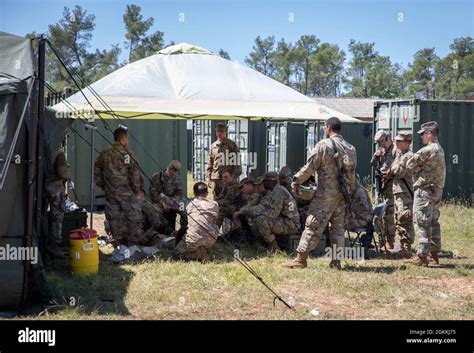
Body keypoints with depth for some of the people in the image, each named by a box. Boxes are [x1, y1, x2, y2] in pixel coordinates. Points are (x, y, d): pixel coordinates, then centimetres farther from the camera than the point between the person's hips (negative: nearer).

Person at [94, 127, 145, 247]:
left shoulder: (104, 154, 8)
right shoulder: (126, 152, -10)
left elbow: (97, 174, 12)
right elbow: (134, 173, -15)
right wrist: (138, 190, -7)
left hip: (110, 193, 6)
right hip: (127, 192, -6)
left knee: (114, 219, 13)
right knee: (134, 219, 3)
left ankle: (119, 246, 18)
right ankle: (134, 245, 3)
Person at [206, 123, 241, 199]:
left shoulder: (232, 145, 2)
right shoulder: (213, 146, 14)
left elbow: (237, 163, -1)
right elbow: (210, 164, 18)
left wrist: (234, 177, -9)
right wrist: (208, 178, 10)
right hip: (215, 179, 4)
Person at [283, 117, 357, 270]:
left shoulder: (324, 145, -10)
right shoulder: (350, 148, 10)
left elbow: (310, 166, -10)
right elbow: (352, 173, 13)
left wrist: (296, 181, 1)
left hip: (326, 193, -6)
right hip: (343, 193, 6)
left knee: (313, 224, -2)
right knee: (338, 226, 11)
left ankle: (301, 258, -1)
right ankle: (336, 261, 11)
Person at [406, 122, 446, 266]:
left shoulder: (427, 150, -17)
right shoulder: (439, 149, 13)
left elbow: (409, 165, -11)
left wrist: (416, 168, 6)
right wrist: (419, 168, -5)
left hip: (425, 191, -9)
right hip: (437, 191, 10)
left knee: (421, 223, -6)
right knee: (433, 223, 15)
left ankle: (422, 256, -7)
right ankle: (434, 253, 21)